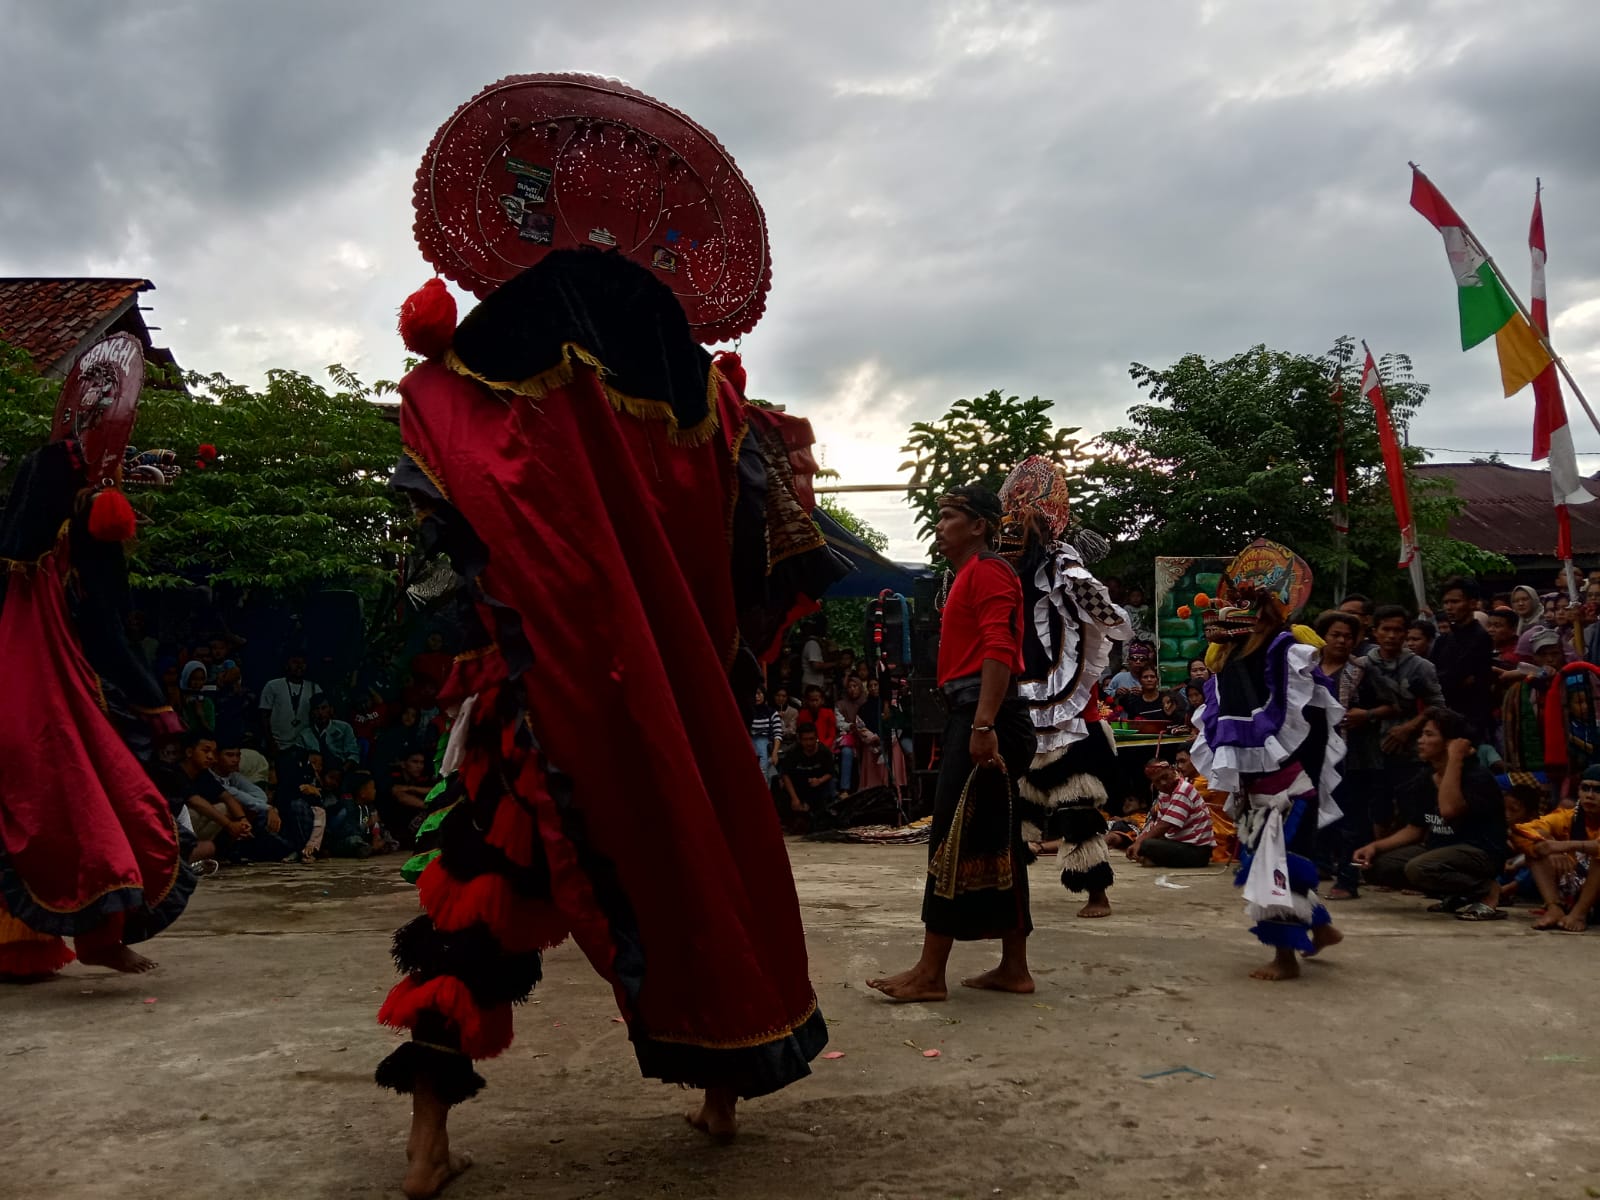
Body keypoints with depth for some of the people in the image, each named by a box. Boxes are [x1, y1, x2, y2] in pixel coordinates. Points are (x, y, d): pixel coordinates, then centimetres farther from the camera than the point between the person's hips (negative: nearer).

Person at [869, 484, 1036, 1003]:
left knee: (954, 838, -9)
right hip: (973, 716, 10)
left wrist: (983, 724, -26)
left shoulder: (988, 570, -6)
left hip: (983, 714, -10)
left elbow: (1000, 649, -18)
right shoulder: (966, 577, 25)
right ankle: (1014, 967, 14)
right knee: (993, 841, 9)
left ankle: (930, 973, -6)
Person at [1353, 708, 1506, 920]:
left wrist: (1455, 759, -28)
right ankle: (1454, 895, 5)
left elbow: (1449, 810, -35)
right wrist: (1375, 846, -4)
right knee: (1377, 865, -6)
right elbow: (1414, 830, 12)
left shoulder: (1476, 777, -16)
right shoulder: (1424, 781, 7)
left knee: (1418, 868, -35)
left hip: (1480, 853, -8)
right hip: (1440, 849, 8)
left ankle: (1485, 890, -8)